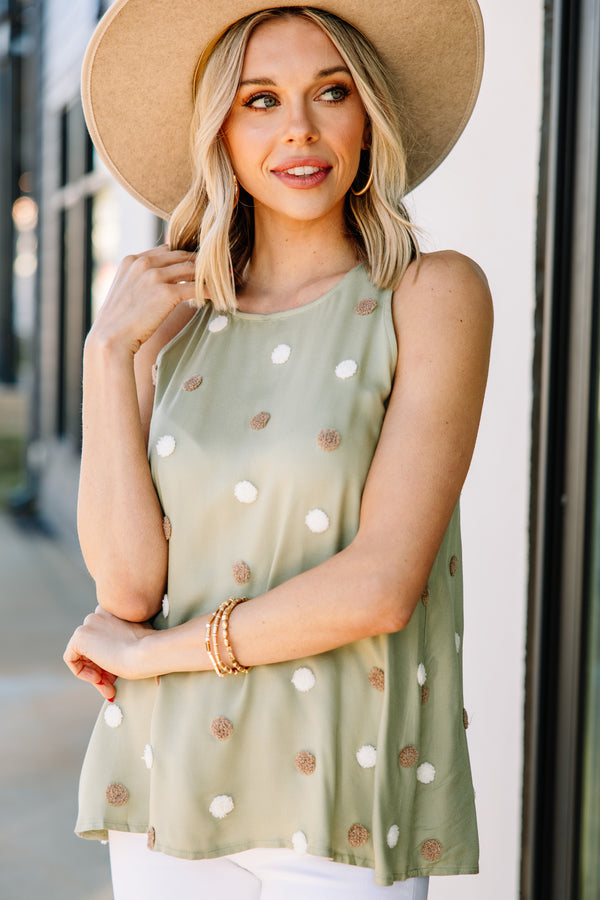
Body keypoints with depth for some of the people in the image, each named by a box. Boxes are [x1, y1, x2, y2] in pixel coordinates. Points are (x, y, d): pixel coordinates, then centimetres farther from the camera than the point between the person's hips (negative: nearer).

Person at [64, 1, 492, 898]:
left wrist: (155, 652, -8)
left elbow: (382, 586, -16)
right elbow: (129, 581, -6)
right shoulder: (173, 322, 4)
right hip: (174, 782, 4)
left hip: (342, 796, -3)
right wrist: (108, 351, -10)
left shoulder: (434, 293, -8)